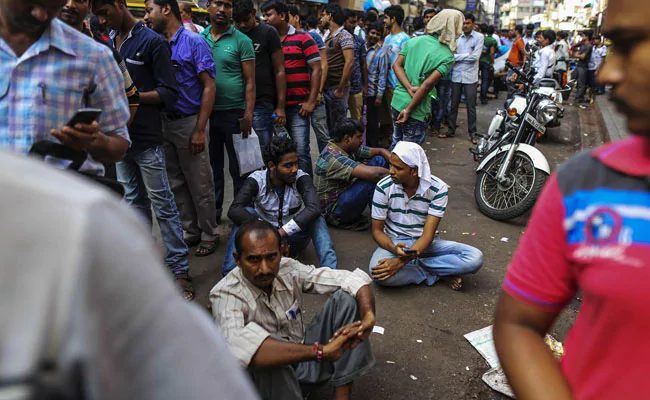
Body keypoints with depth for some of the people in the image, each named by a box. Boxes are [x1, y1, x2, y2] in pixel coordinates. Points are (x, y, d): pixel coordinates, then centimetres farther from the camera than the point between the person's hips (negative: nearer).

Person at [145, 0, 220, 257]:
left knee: (200, 185, 3)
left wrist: (200, 130, -15)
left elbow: (209, 86, -11)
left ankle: (209, 234, 18)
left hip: (188, 122, -6)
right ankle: (190, 231, 26)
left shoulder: (194, 42, -7)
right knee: (176, 184, 12)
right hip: (164, 121, 6)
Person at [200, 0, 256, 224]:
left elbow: (250, 81, -6)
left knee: (238, 167, 5)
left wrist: (248, 114, -16)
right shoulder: (199, 39, 8)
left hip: (234, 113, -4)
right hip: (206, 112, 4)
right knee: (212, 164, 15)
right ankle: (214, 211, 28)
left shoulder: (241, 41, -3)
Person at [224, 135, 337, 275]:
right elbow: (234, 210, -31)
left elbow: (314, 208, -37)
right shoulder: (256, 181, -17)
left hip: (294, 238, 0)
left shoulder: (301, 178, -19)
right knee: (245, 212, -26)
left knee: (315, 217, -28)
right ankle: (230, 272, -27)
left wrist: (282, 232, -42)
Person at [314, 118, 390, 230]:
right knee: (373, 179, -29)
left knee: (379, 160, 1)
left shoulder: (351, 148, 0)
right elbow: (372, 173, -37)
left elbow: (381, 151, 6)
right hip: (332, 211, -9)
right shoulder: (333, 157, -29)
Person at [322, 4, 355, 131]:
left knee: (338, 127, -3)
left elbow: (349, 62, -18)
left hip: (337, 89, -8)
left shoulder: (344, 36, -9)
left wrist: (340, 89, -20)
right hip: (326, 88, 8)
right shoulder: (328, 38, 16)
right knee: (328, 125, 14)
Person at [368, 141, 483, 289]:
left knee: (475, 258, -22)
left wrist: (401, 261, -33)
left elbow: (428, 234, -18)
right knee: (378, 272, -36)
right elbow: (377, 230, -6)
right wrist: (394, 249, -30)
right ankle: (439, 274, -15)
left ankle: (415, 266, -15)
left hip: (425, 242, 1)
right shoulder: (384, 187, -12)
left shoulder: (438, 188, -14)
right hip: (394, 242, 0)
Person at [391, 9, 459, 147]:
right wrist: (409, 110, -16)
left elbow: (396, 65, 0)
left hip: (397, 101, 6)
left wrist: (410, 88, -10)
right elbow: (427, 85, -20)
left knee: (396, 144, 23)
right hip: (416, 110, -6)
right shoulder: (447, 57, -12)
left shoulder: (413, 41, 6)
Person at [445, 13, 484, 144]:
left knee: (471, 106, 2)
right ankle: (451, 130, 20)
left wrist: (458, 56, -8)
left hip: (470, 77, -3)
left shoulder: (479, 37, -2)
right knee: (454, 105, 10)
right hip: (456, 75, 3)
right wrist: (467, 55, -11)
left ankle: (472, 133, 10)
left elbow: (475, 57, -12)